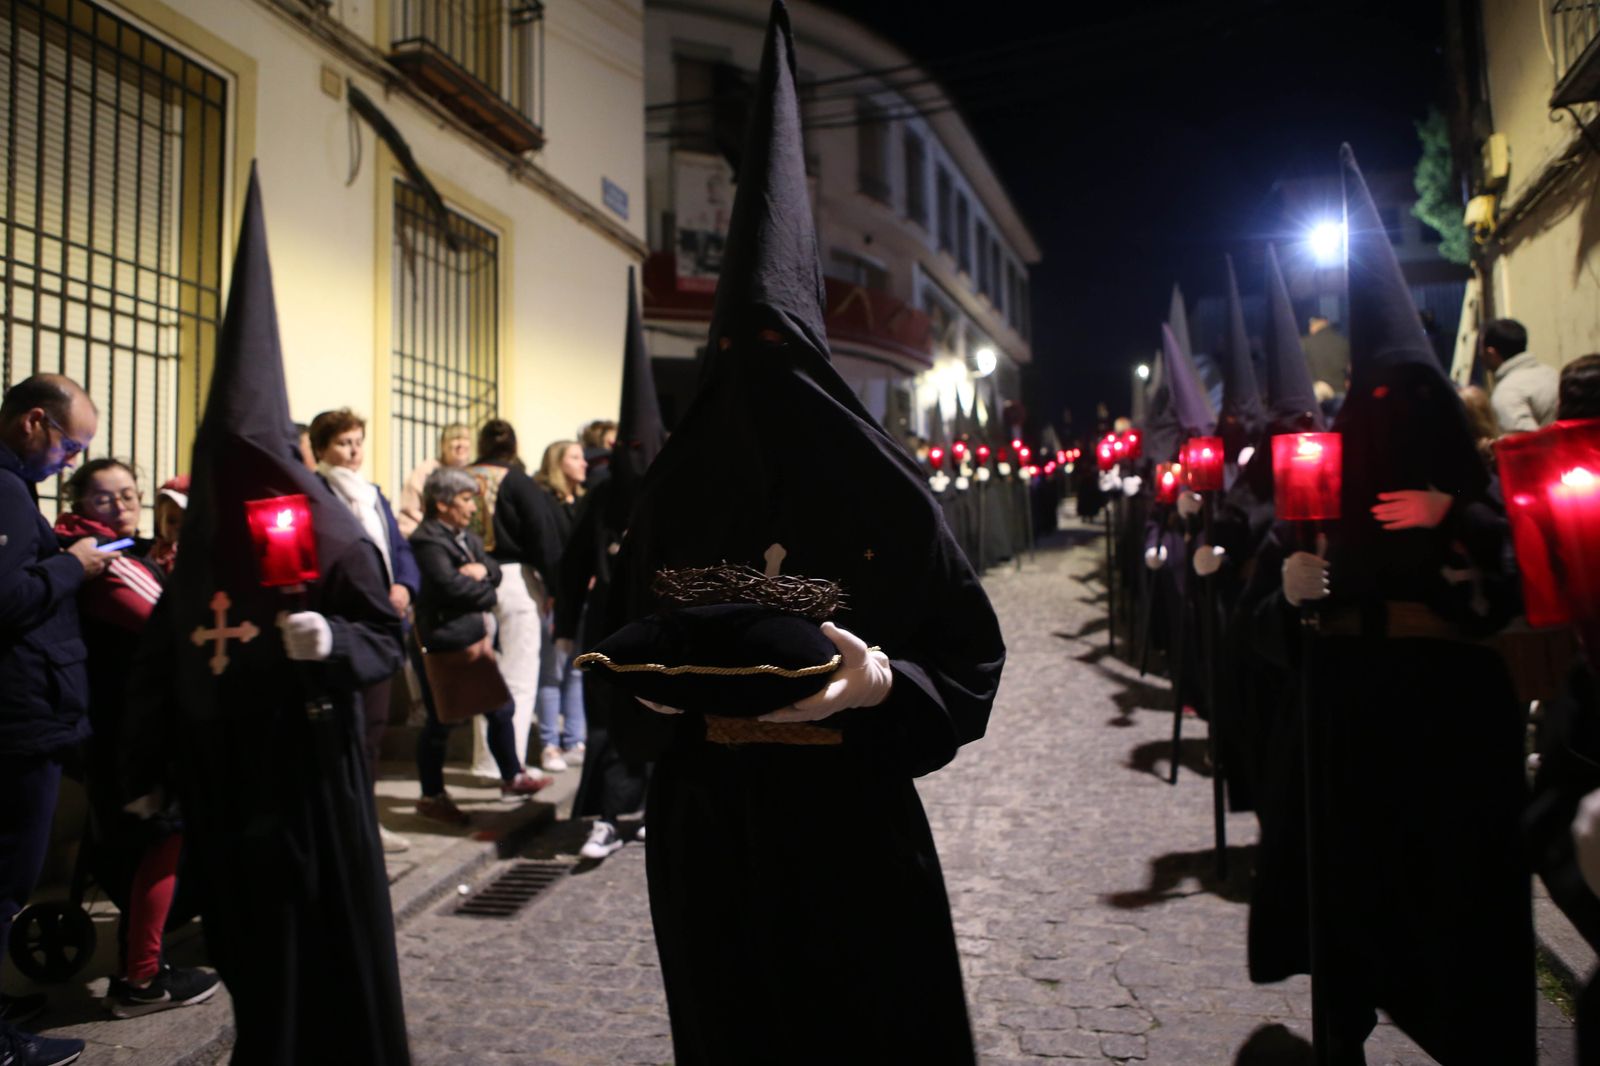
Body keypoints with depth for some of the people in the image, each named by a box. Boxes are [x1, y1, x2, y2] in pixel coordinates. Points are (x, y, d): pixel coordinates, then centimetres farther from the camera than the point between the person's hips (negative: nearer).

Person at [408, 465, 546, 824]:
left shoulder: (466, 537, 14)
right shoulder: (428, 540, -16)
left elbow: (494, 569, 10)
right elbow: (449, 584, -26)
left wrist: (482, 569, -14)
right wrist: (486, 593, -8)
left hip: (475, 639, 9)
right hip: (444, 643, -9)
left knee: (501, 709, 15)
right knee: (440, 722, 3)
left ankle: (512, 777, 30)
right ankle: (432, 796, 17)